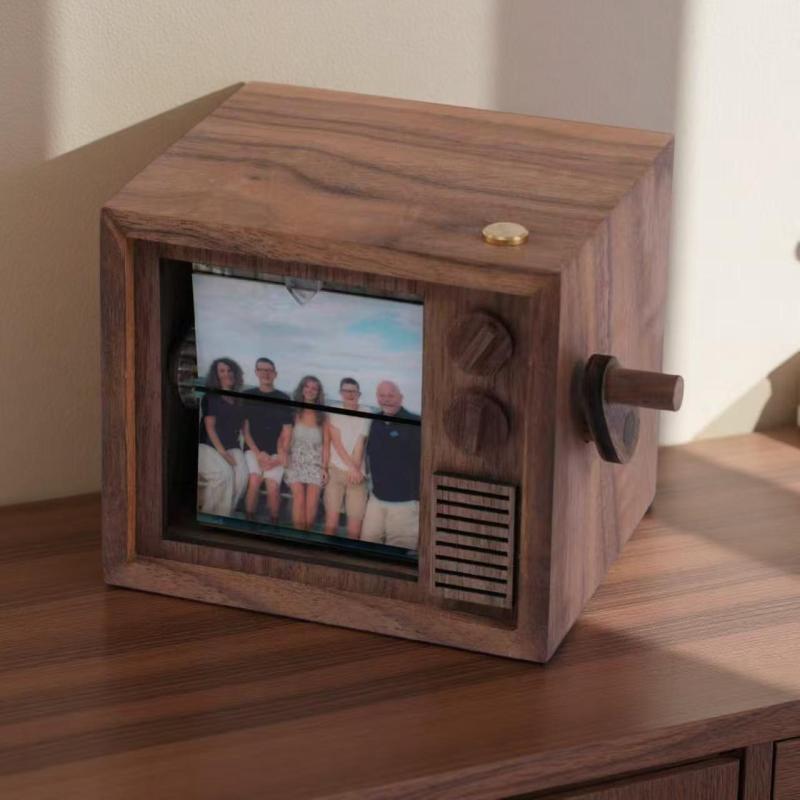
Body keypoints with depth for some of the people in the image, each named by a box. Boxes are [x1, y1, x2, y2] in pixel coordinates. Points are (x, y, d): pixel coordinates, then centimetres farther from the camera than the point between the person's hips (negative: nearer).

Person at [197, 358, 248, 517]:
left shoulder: (239, 401, 15)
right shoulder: (210, 398, 3)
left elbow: (243, 427, 12)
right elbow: (210, 427, -4)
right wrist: (222, 452, -14)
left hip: (232, 447, 4)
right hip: (209, 446, -4)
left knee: (241, 476, -26)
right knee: (224, 474, -31)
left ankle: (223, 513, -18)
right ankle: (208, 514, -18)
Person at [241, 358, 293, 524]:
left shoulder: (283, 398, 7)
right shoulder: (248, 396, 6)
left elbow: (287, 431, 6)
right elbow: (245, 428, 4)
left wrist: (281, 456, -6)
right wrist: (258, 453, -8)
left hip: (275, 451, 0)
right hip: (253, 449, 0)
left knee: (273, 486, -22)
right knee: (255, 479, -28)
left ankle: (274, 523, -6)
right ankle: (249, 521, -18)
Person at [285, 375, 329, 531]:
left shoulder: (322, 416, 8)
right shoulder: (294, 413, 4)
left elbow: (326, 443, 7)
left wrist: (325, 467, 0)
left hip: (315, 464, 1)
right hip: (296, 462, -1)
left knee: (312, 503, -14)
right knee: (299, 499, -19)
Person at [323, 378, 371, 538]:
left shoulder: (365, 413, 5)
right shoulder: (334, 412, 2)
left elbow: (360, 443, -2)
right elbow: (336, 442, -4)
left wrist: (355, 468, -13)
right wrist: (352, 467, -11)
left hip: (357, 473, 1)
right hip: (335, 470, -1)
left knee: (355, 529, -5)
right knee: (331, 523, -6)